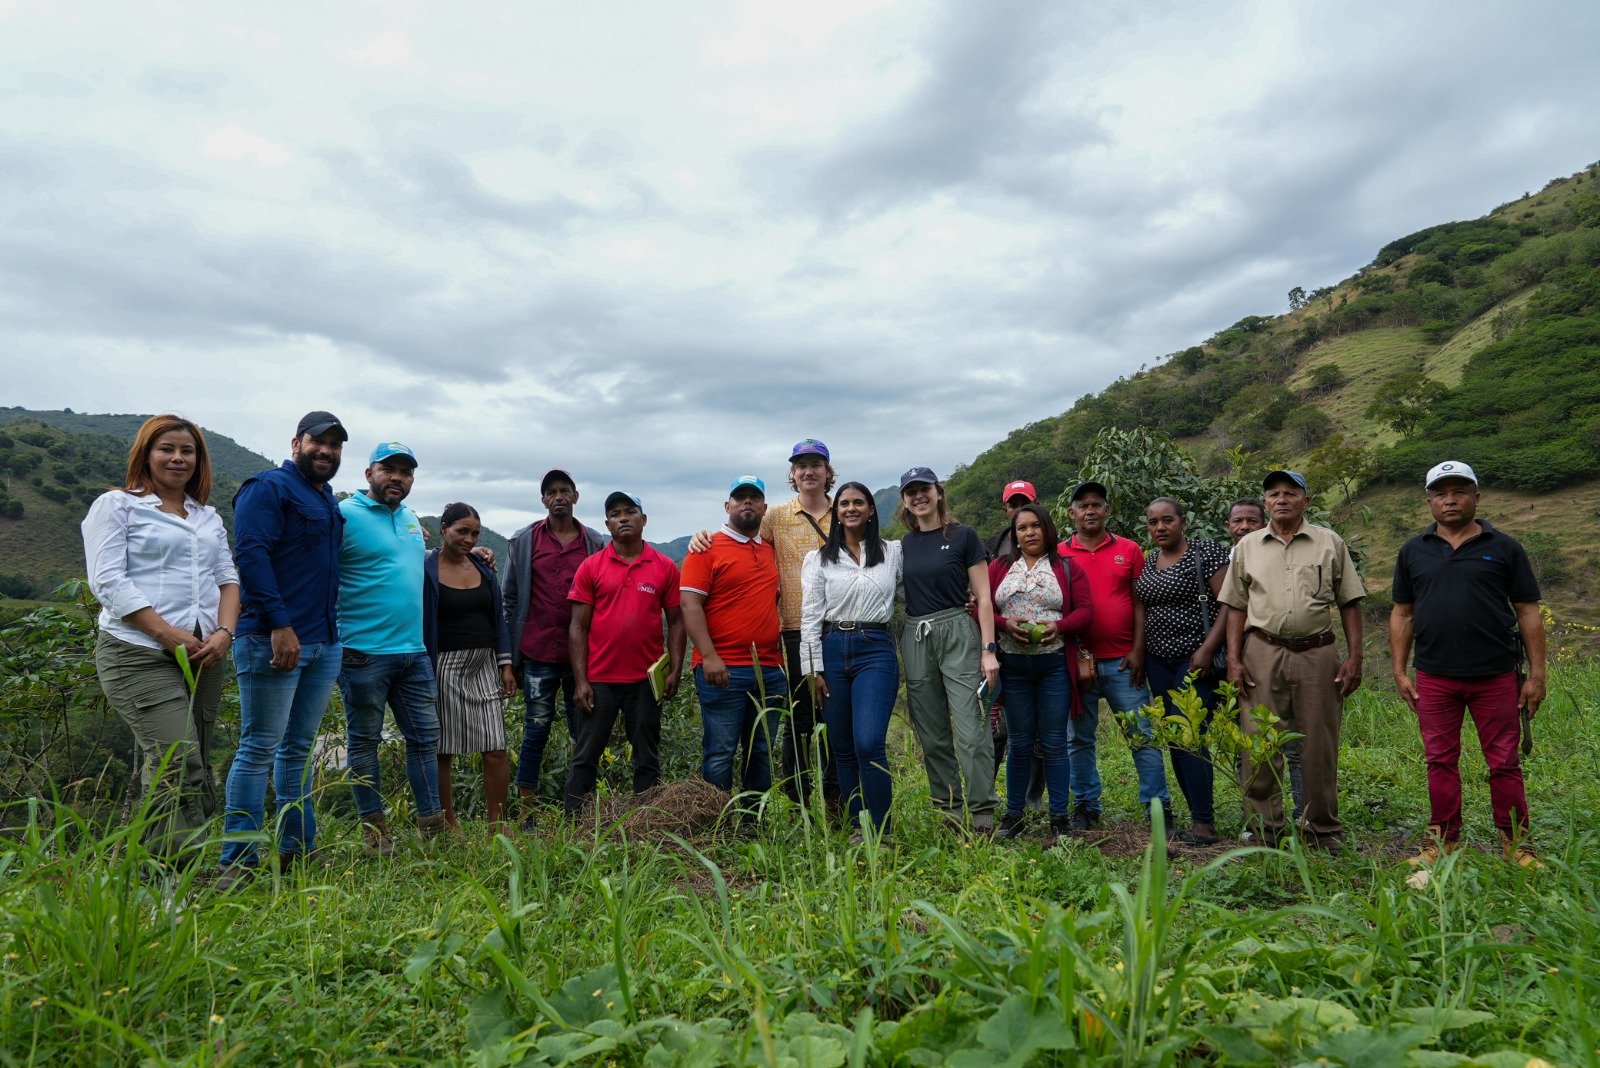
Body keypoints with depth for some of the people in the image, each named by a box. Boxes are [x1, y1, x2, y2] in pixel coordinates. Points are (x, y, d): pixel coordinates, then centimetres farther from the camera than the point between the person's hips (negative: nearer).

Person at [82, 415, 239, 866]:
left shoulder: (208, 515, 20)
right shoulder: (116, 505, 2)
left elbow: (228, 578, 16)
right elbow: (108, 582, -7)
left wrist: (224, 632, -3)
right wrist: (169, 635, -15)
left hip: (204, 656, 6)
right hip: (139, 655, -6)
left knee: (178, 773, 7)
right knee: (180, 769, -17)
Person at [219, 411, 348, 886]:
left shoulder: (330, 501, 19)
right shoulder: (269, 488, -6)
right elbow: (251, 555, -17)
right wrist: (280, 624, -21)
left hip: (324, 643, 8)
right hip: (274, 640, -8)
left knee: (299, 748, 13)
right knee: (260, 749, -4)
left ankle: (298, 847, 20)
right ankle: (237, 861, 3)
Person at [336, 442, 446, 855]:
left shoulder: (411, 519, 15)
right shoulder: (345, 515, -8)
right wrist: (334, 640, -16)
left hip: (415, 650, 7)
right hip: (364, 651, -7)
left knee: (425, 736, 8)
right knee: (364, 741, 7)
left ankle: (432, 824, 16)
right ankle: (373, 828, 17)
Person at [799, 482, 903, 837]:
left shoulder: (893, 552, 8)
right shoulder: (818, 559, 8)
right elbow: (810, 615, 4)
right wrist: (813, 669, -1)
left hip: (876, 650, -2)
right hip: (832, 650, 2)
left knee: (869, 744, -16)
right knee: (842, 749, 6)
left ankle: (880, 833, -4)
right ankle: (858, 830, 19)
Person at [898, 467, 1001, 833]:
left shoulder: (963, 536, 0)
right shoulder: (903, 545, 12)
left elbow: (983, 597, -1)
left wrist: (989, 649, -8)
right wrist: (895, 650, 9)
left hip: (958, 633, -4)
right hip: (914, 639, 5)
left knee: (971, 731, -9)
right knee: (932, 735, 8)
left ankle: (982, 815, -3)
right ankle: (951, 808, 19)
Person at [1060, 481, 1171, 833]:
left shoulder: (1129, 550, 6)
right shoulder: (1059, 555, 3)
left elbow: (1140, 603, 5)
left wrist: (1138, 651, -4)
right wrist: (1077, 656, -6)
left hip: (1123, 661, 0)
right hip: (1077, 661, 0)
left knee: (1143, 735, 2)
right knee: (1080, 739, 8)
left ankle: (1158, 805, 12)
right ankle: (1086, 806, 20)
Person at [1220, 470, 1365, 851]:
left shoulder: (1330, 543, 7)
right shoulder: (1248, 546, 10)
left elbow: (1349, 604, 7)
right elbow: (1237, 607, 10)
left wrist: (1354, 657, -1)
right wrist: (1234, 659, 1)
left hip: (1317, 654, 0)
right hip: (1263, 654, 1)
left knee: (1319, 747, 5)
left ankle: (1323, 831, 19)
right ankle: (1263, 830, 13)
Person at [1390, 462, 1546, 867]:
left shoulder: (1504, 548, 4)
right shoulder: (1414, 552, 9)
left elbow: (1528, 613, 4)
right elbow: (1402, 614, 10)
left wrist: (1537, 674, -1)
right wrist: (1400, 672, 5)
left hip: (1496, 677, -2)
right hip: (1434, 678, 2)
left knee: (1504, 763, 5)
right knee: (1440, 762, 8)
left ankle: (1517, 844, 18)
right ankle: (1443, 842, 19)